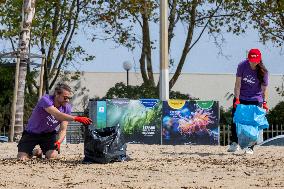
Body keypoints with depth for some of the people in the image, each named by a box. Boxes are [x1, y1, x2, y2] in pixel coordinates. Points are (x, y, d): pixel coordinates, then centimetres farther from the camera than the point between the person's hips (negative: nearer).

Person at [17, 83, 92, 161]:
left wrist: (59, 141, -35)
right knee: (21, 158, -17)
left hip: (48, 134, 3)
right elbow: (58, 115, -45)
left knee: (52, 155, -22)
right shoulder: (46, 100, -29)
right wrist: (76, 118, -57)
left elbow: (63, 130, -14)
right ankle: (32, 152, 21)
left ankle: (43, 151, 16)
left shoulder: (67, 107, -13)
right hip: (31, 133, -3)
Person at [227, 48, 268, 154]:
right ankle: (234, 143, 13)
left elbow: (264, 89, -10)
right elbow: (238, 84, -13)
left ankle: (250, 147, 1)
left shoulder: (263, 72, -15)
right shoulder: (242, 66, -14)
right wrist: (237, 99, -18)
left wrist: (264, 102, -18)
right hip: (240, 98, 2)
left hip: (255, 100, -2)